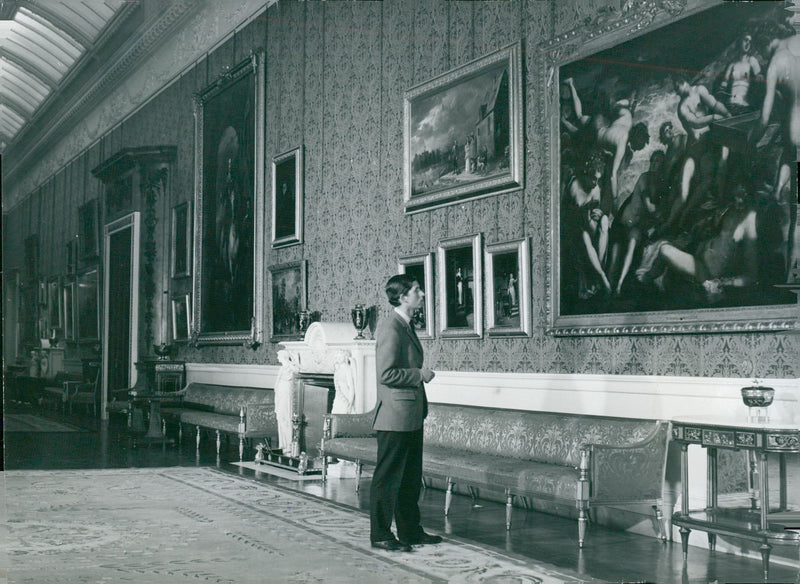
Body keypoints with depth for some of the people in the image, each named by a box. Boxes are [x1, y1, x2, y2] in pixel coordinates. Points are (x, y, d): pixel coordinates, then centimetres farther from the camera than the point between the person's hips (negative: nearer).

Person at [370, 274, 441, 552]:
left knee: (411, 477, 16)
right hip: (395, 417, -10)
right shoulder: (390, 328, -16)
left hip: (412, 417, 10)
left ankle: (410, 531, 25)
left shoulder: (406, 326, 15)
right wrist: (419, 375, -14)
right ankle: (380, 535, 8)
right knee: (388, 477, -1)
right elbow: (387, 373, -22)